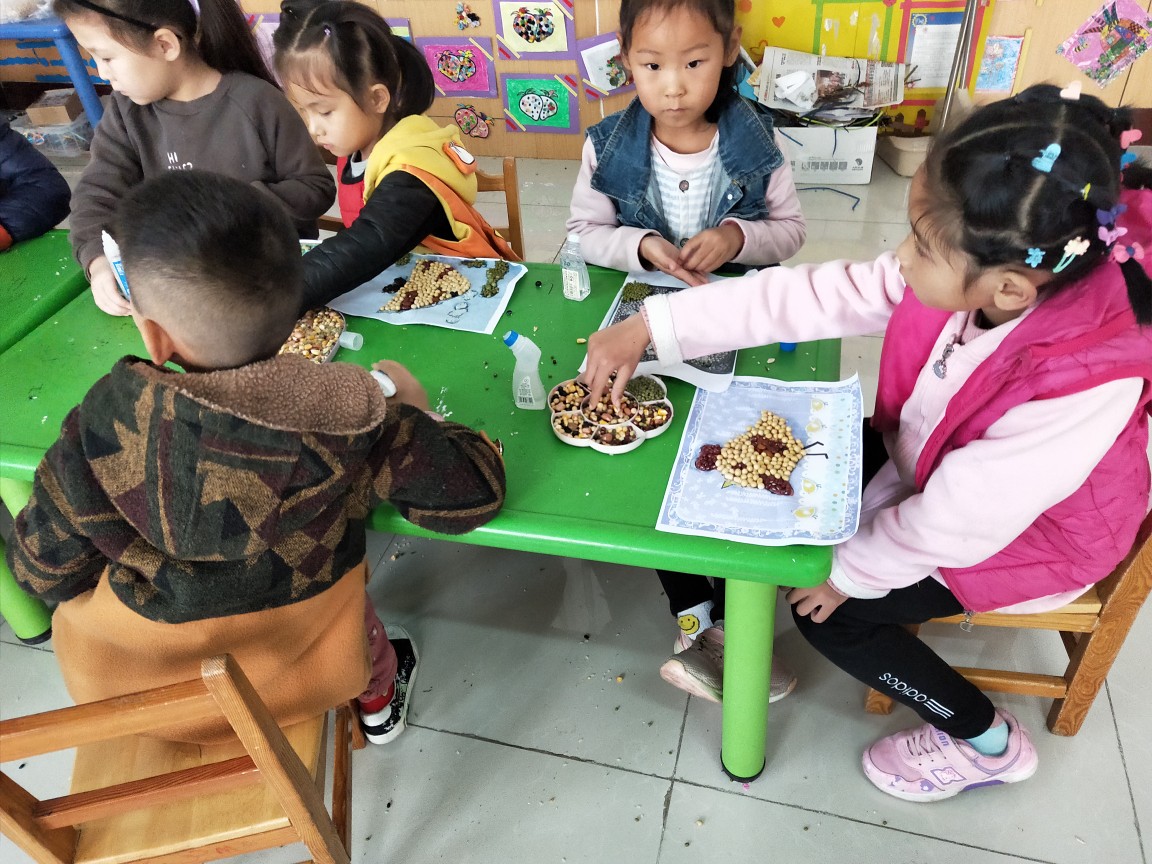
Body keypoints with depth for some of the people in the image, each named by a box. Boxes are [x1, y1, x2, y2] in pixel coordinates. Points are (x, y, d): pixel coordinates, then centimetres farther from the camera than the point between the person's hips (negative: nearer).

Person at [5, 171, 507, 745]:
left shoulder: (99, 431, -27)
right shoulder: (341, 421, -29)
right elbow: (473, 491, -21)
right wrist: (413, 406, -5)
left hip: (127, 693, 1)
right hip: (297, 680, 0)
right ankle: (379, 699, 53)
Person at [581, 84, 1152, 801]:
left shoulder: (1082, 389, -41)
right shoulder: (964, 275, -25)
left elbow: (959, 520, -31)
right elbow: (811, 297, -24)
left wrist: (851, 568, -15)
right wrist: (649, 327, -25)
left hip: (1023, 536, -6)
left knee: (829, 613, -6)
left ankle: (989, 743, 16)